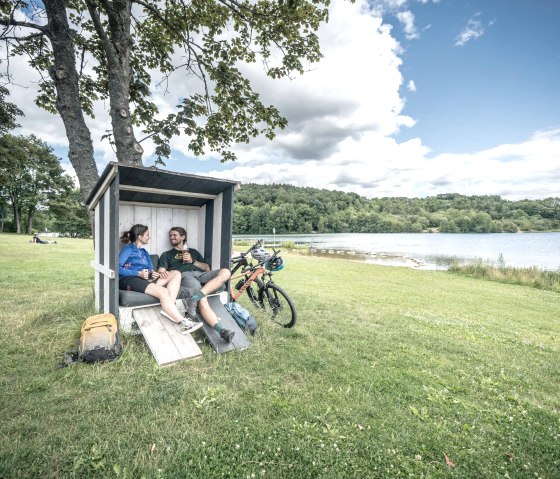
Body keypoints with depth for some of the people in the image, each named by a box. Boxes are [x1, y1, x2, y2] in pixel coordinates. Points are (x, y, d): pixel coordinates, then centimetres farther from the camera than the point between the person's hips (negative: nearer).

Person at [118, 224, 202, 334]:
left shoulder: (144, 252, 28)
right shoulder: (128, 248, 7)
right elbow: (117, 268, -9)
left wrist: (153, 274, -5)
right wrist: (139, 273, -18)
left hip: (145, 279, 8)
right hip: (129, 279, -7)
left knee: (176, 274, -10)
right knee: (163, 292, -31)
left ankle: (169, 308, -30)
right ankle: (184, 323, -34)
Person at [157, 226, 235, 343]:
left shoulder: (193, 251, 34)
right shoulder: (166, 255, 29)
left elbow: (207, 268, 24)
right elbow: (161, 272, 13)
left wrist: (192, 261, 8)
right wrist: (164, 273, -13)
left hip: (201, 274, 4)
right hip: (184, 275, -3)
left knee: (225, 272, -27)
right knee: (202, 300, -33)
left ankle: (195, 298, -41)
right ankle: (221, 330, -46)